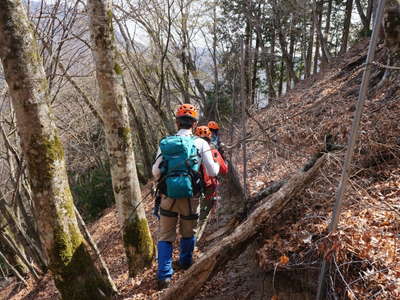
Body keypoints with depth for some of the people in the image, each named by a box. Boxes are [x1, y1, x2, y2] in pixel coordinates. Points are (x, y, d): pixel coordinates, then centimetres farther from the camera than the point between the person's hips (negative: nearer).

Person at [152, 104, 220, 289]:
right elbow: (213, 172, -2)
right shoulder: (201, 144, -5)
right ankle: (185, 263, 43)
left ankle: (164, 275, 8)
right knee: (188, 233, 22)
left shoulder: (165, 143, 0)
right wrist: (217, 164, 19)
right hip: (190, 198, 0)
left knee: (166, 236, 13)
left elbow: (156, 173, 2)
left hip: (168, 197, 1)